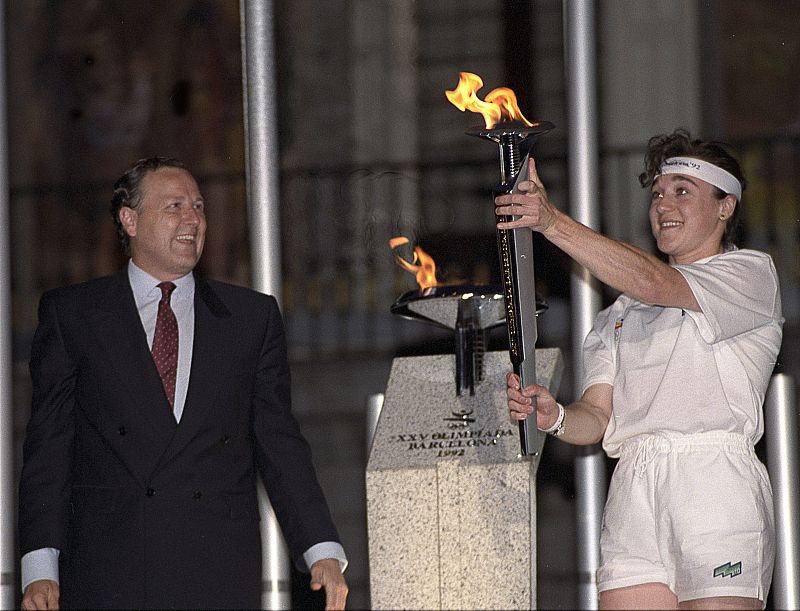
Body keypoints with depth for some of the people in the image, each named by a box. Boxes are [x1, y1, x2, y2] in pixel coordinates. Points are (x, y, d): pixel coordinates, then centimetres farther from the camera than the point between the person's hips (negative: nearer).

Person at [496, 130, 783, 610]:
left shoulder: (751, 274, 6)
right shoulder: (620, 315, 24)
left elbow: (652, 283, -12)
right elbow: (598, 417, 14)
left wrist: (553, 223, -19)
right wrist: (555, 417, -10)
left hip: (714, 484, -5)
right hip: (632, 494, 5)